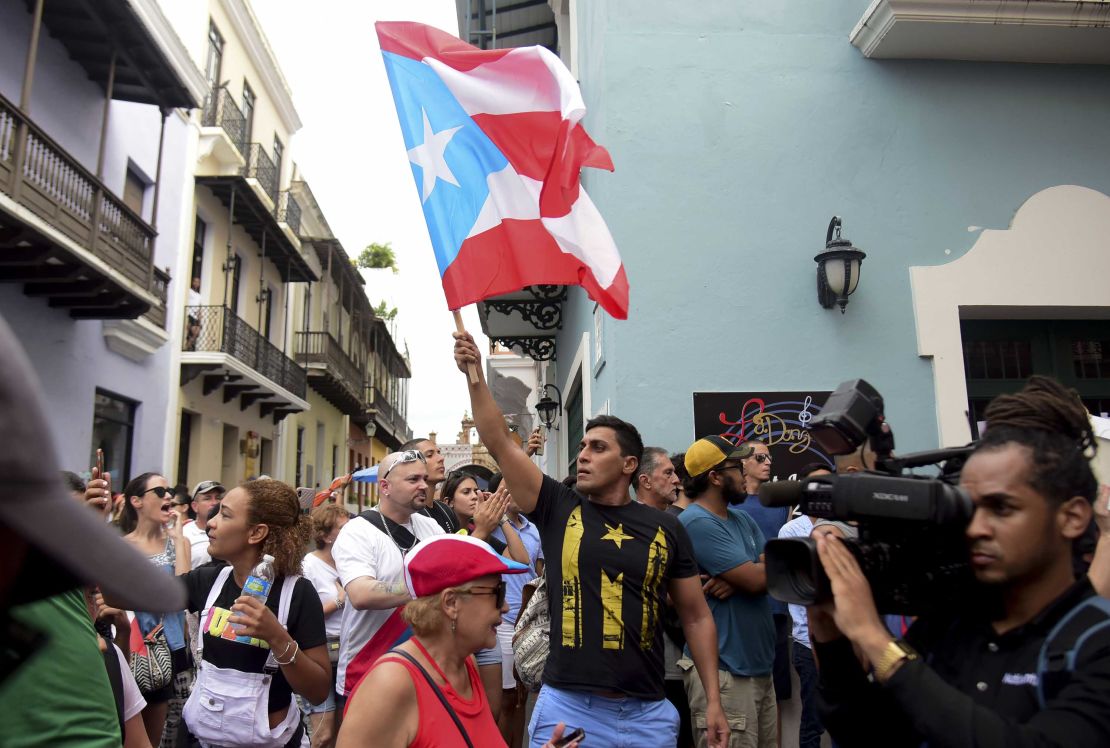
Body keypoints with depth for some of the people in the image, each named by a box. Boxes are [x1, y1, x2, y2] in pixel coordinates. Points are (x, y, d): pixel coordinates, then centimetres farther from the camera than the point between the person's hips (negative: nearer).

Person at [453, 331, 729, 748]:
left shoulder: (665, 529, 2)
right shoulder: (558, 510, 0)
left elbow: (696, 616, 7)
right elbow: (500, 444, -7)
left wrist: (713, 701, 3)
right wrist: (475, 375, -15)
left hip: (647, 713, 1)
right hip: (568, 708, 0)